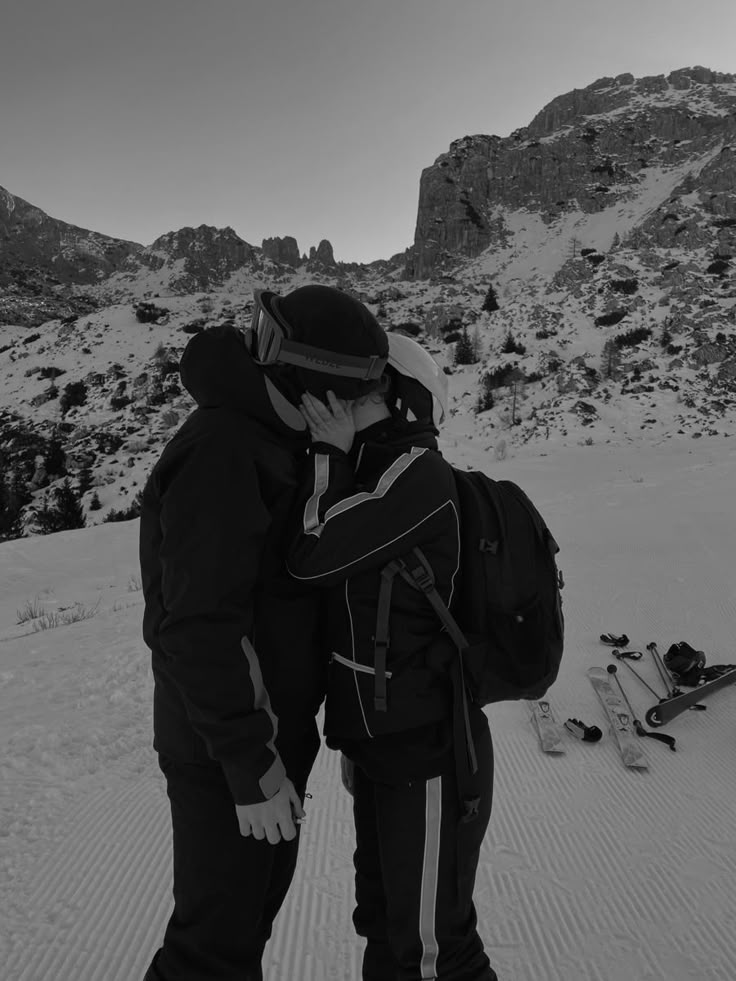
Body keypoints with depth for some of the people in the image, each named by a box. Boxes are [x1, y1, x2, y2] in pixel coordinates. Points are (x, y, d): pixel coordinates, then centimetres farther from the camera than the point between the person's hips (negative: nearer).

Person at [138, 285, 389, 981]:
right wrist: (253, 768, -21)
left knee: (255, 904, 25)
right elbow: (199, 626, -26)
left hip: (272, 734, 9)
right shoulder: (218, 452, -23)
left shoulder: (270, 442, 9)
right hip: (224, 760, -9)